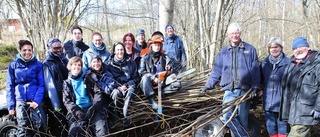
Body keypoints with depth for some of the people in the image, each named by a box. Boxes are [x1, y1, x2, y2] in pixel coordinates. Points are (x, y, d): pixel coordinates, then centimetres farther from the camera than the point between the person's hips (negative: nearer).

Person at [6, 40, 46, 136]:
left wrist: (37, 100, -12)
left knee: (40, 125, -12)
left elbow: (41, 84, 1)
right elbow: (10, 86, 7)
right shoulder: (13, 65, 5)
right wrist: (11, 105, 1)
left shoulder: (38, 64, 2)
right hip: (20, 101, 1)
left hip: (35, 100, -1)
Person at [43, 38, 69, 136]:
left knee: (67, 125, 19)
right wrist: (56, 106, -22)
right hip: (55, 100, -7)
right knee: (58, 128, 1)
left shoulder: (63, 59, 8)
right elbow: (50, 86, -18)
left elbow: (70, 75, 19)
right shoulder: (48, 64, -13)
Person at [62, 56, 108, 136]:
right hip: (76, 111, 0)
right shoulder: (67, 83, 16)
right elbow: (67, 101, 5)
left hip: (91, 109, 0)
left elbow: (98, 92, 7)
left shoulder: (87, 79, 17)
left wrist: (93, 108, -9)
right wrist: (77, 112, -13)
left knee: (102, 130, -25)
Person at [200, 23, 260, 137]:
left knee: (242, 119, 3)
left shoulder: (250, 49, 6)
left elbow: (255, 70, 3)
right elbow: (216, 70, 13)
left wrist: (254, 87, -4)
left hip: (244, 90, -2)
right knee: (226, 116, -10)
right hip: (229, 90, 2)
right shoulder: (223, 52, 12)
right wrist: (208, 85, 7)